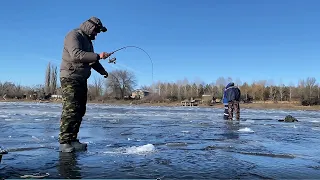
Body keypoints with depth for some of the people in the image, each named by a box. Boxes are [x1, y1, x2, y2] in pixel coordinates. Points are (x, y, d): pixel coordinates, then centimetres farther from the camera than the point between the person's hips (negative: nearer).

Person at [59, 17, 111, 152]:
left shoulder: (87, 40, 22)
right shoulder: (73, 36, -7)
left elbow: (91, 60, 27)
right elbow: (76, 54, -25)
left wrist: (103, 72, 12)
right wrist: (98, 56, -26)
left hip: (81, 80, 9)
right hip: (70, 78, -9)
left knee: (80, 110, 5)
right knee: (70, 110, -15)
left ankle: (73, 140, 9)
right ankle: (64, 142, -11)